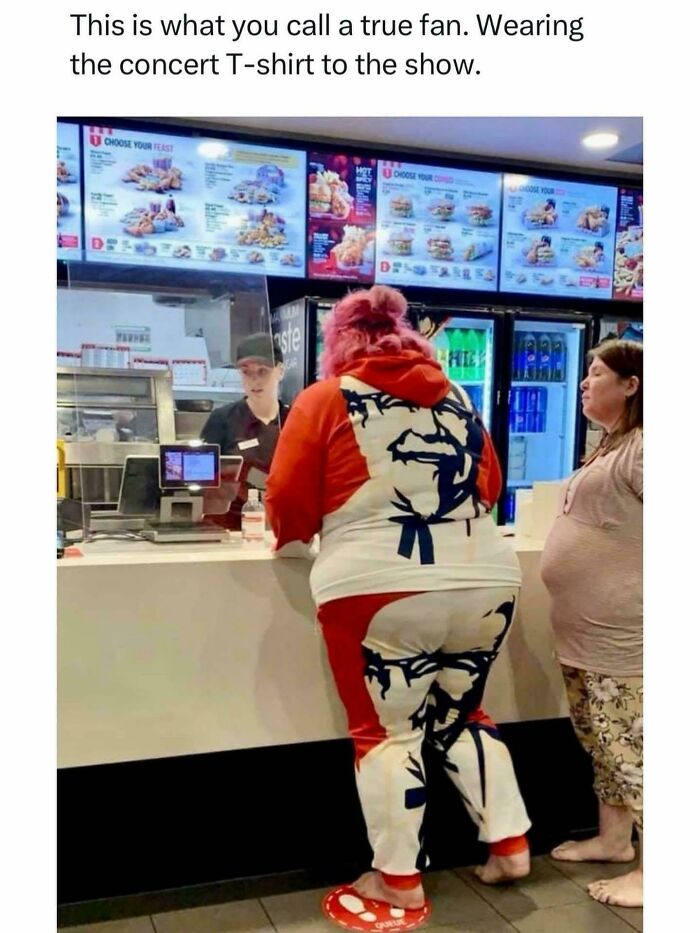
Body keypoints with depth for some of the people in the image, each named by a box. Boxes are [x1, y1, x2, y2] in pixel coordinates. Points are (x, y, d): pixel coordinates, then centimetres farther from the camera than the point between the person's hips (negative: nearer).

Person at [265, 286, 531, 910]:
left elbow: (289, 502, -1)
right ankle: (511, 843, 25)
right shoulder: (456, 397, 13)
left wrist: (293, 542, 19)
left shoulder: (325, 399, 1)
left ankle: (399, 878, 19)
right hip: (487, 583, 5)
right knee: (460, 716, 23)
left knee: (386, 730, 11)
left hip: (380, 589, -4)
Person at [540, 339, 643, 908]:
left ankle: (649, 870, 9)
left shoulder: (639, 449, -15)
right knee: (602, 741, 18)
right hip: (586, 630, 10)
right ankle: (612, 839, 32)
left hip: (619, 633, -10)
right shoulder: (611, 447, 16)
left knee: (627, 746, -3)